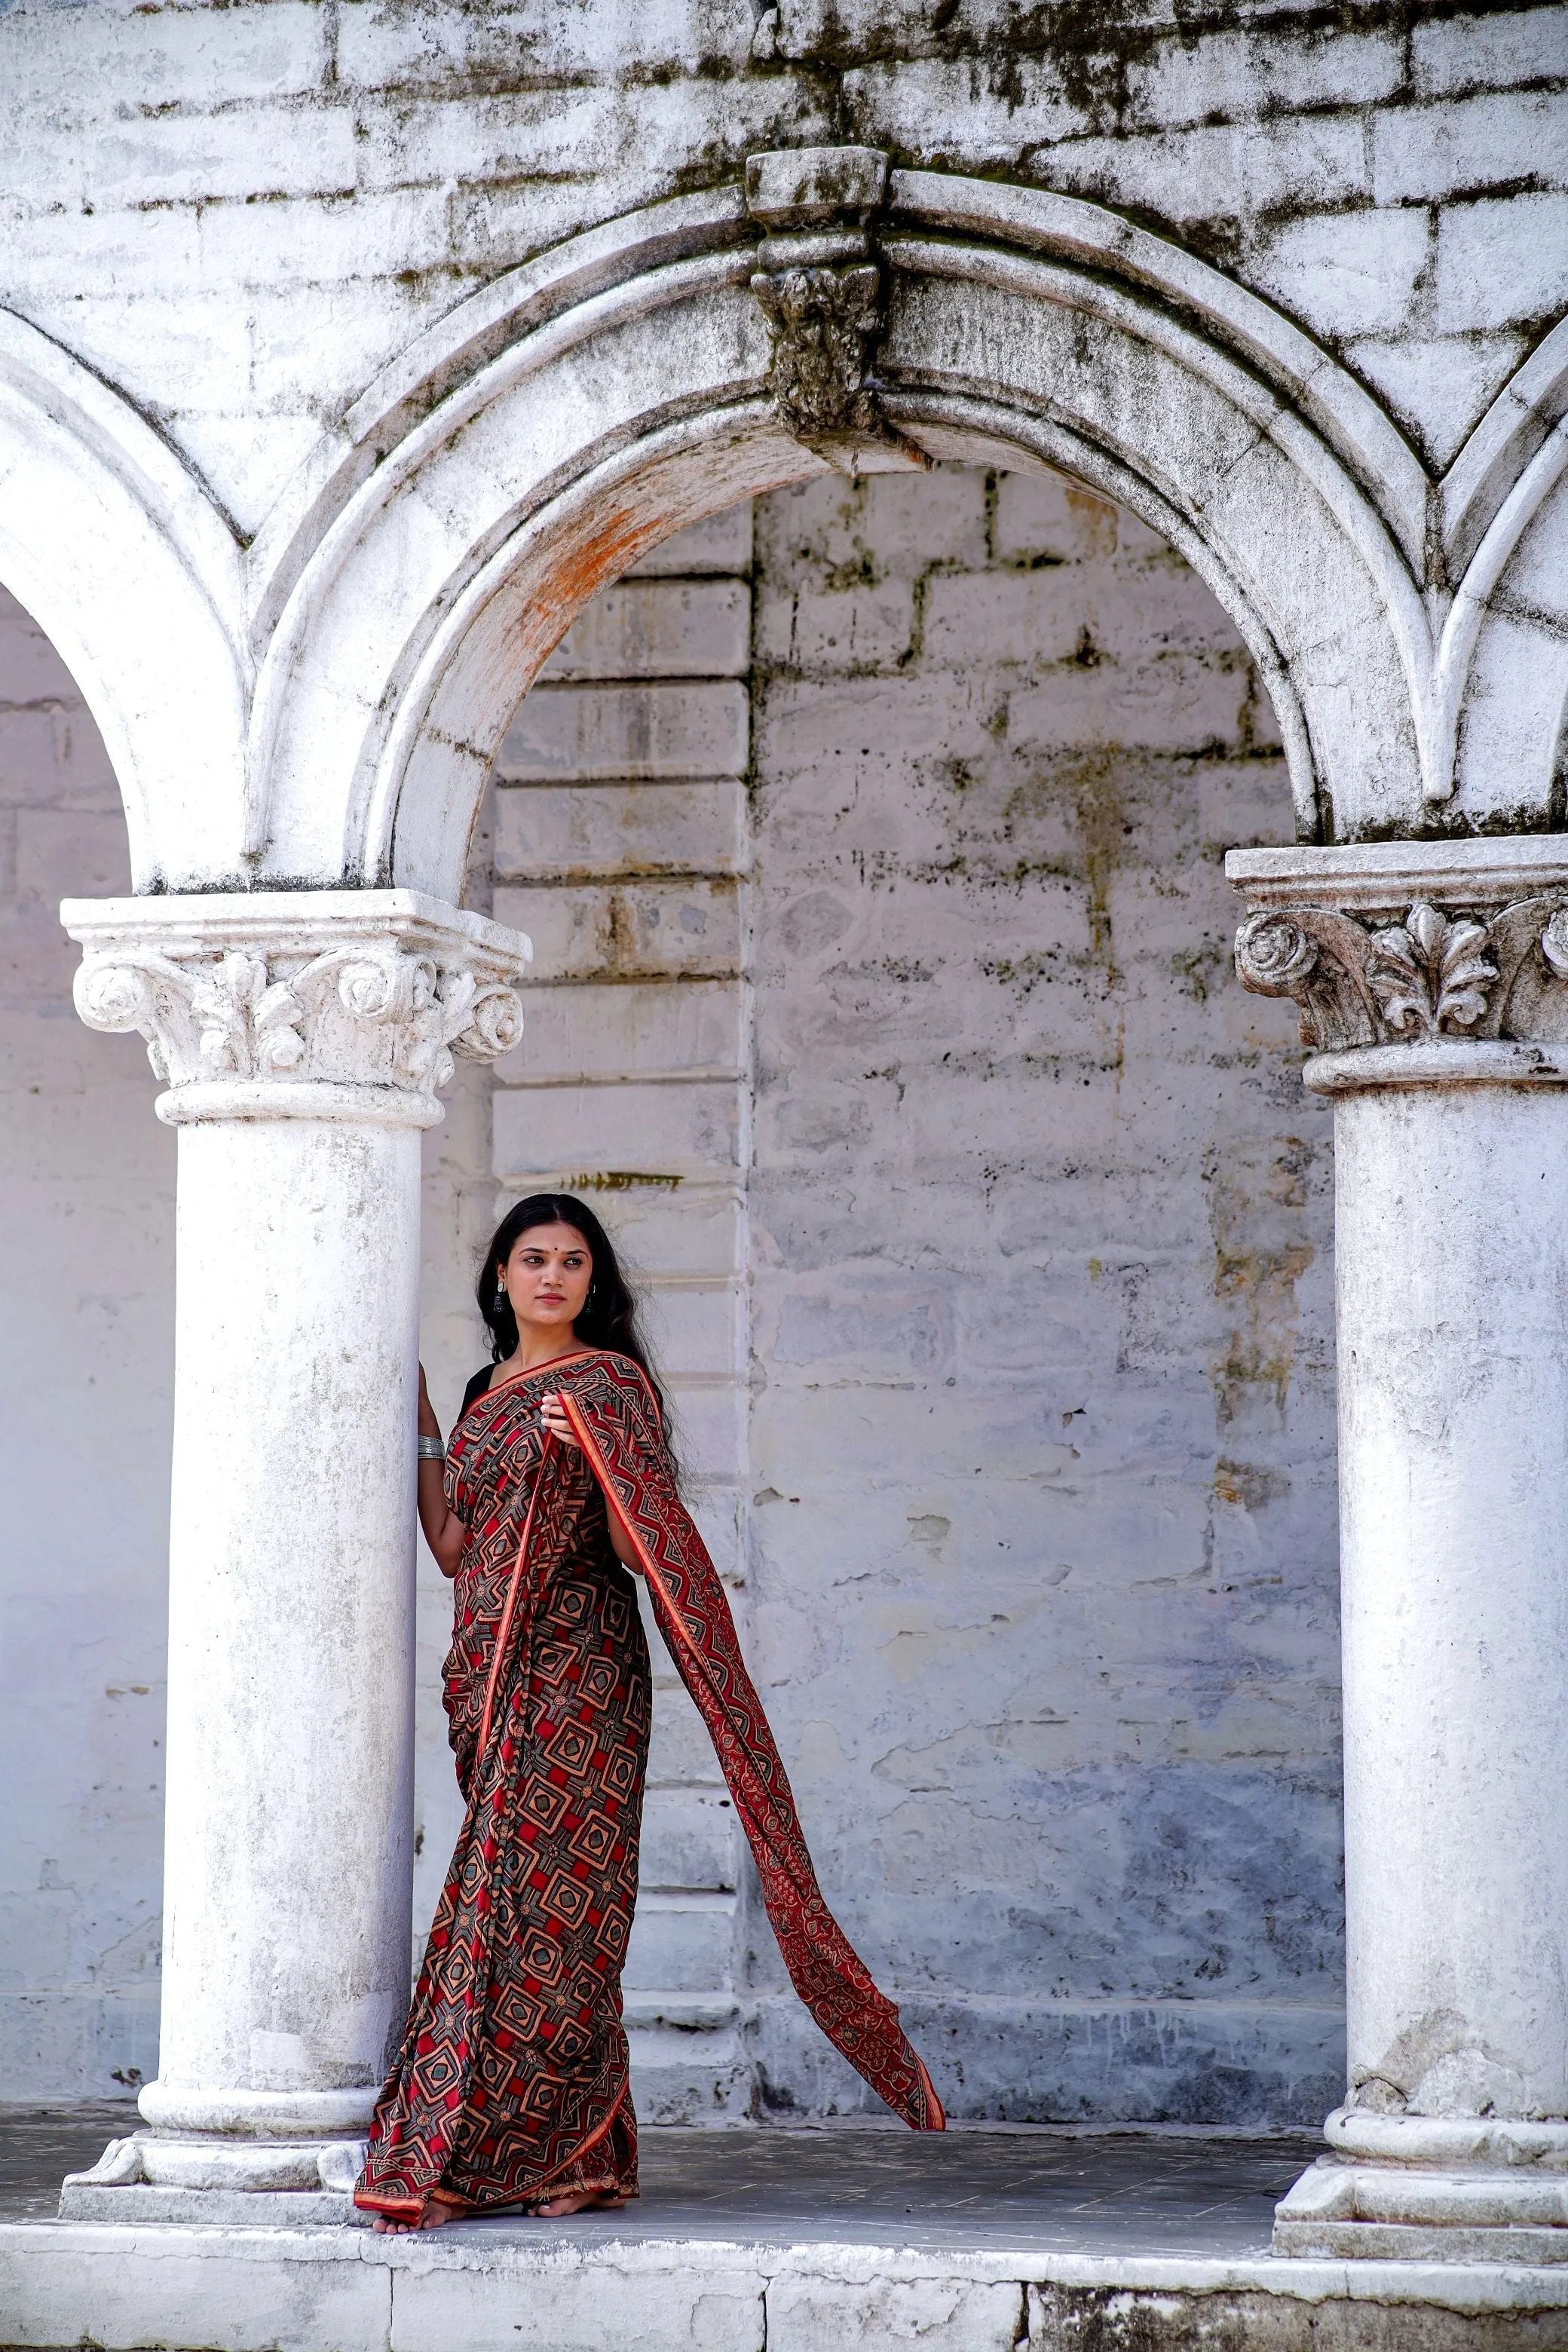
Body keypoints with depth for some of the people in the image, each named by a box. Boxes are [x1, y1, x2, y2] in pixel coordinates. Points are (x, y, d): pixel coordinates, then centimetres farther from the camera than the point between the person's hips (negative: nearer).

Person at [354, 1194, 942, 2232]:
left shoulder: (612, 1386, -2)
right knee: (530, 1904, 5)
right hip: (494, 1673, 7)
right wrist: (418, 1418, 14)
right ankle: (580, 2159, 10)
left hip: (577, 1671, -7)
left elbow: (643, 1547, -11)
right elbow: (452, 1548, 11)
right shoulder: (489, 1393, 17)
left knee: (544, 1898, -9)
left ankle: (468, 2155, -8)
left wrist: (590, 1451, -26)